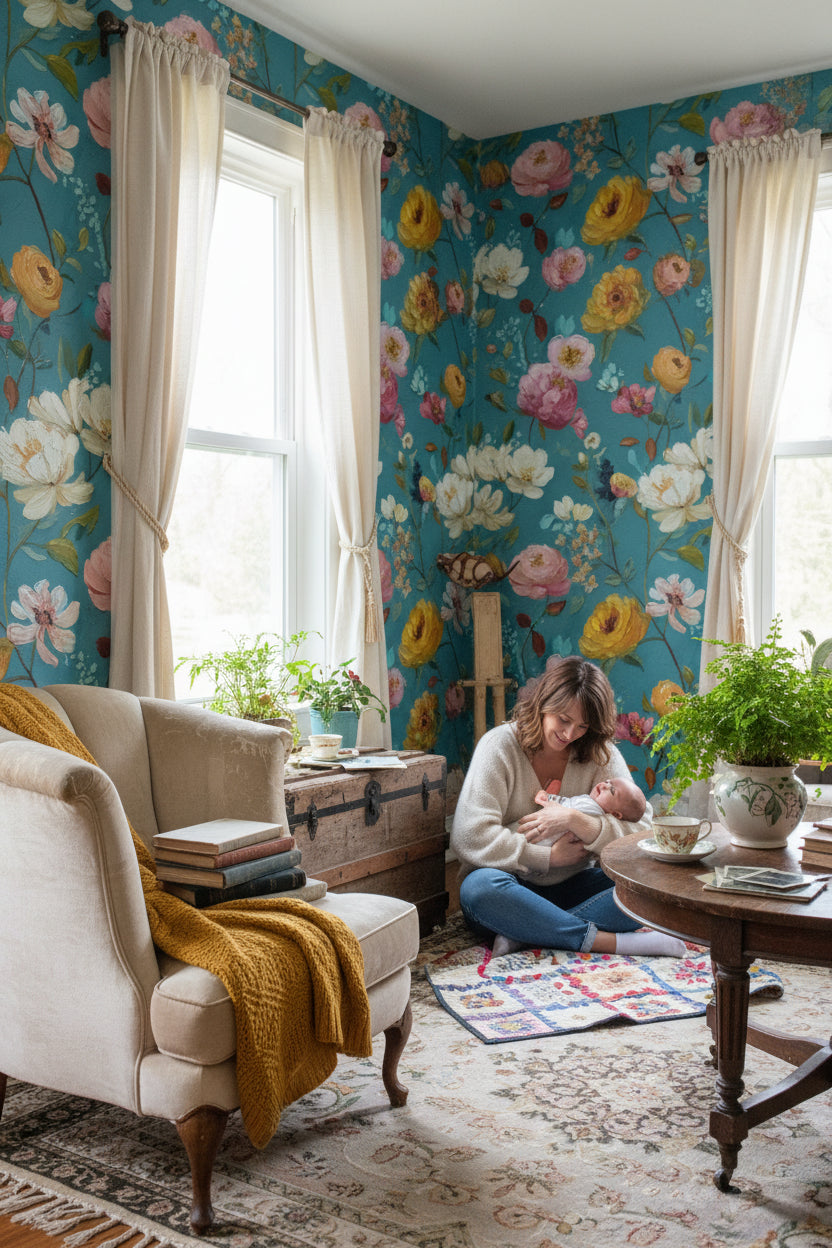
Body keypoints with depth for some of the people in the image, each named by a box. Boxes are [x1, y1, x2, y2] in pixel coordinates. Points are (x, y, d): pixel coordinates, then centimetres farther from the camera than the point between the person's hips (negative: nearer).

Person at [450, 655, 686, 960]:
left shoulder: (601, 755, 1)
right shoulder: (500, 745, -9)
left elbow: (641, 831, -10)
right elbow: (470, 837, -19)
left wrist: (574, 820, -24)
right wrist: (550, 857, -14)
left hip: (572, 888, 3)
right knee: (480, 887, -37)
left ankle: (525, 933, -30)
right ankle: (609, 941, -32)